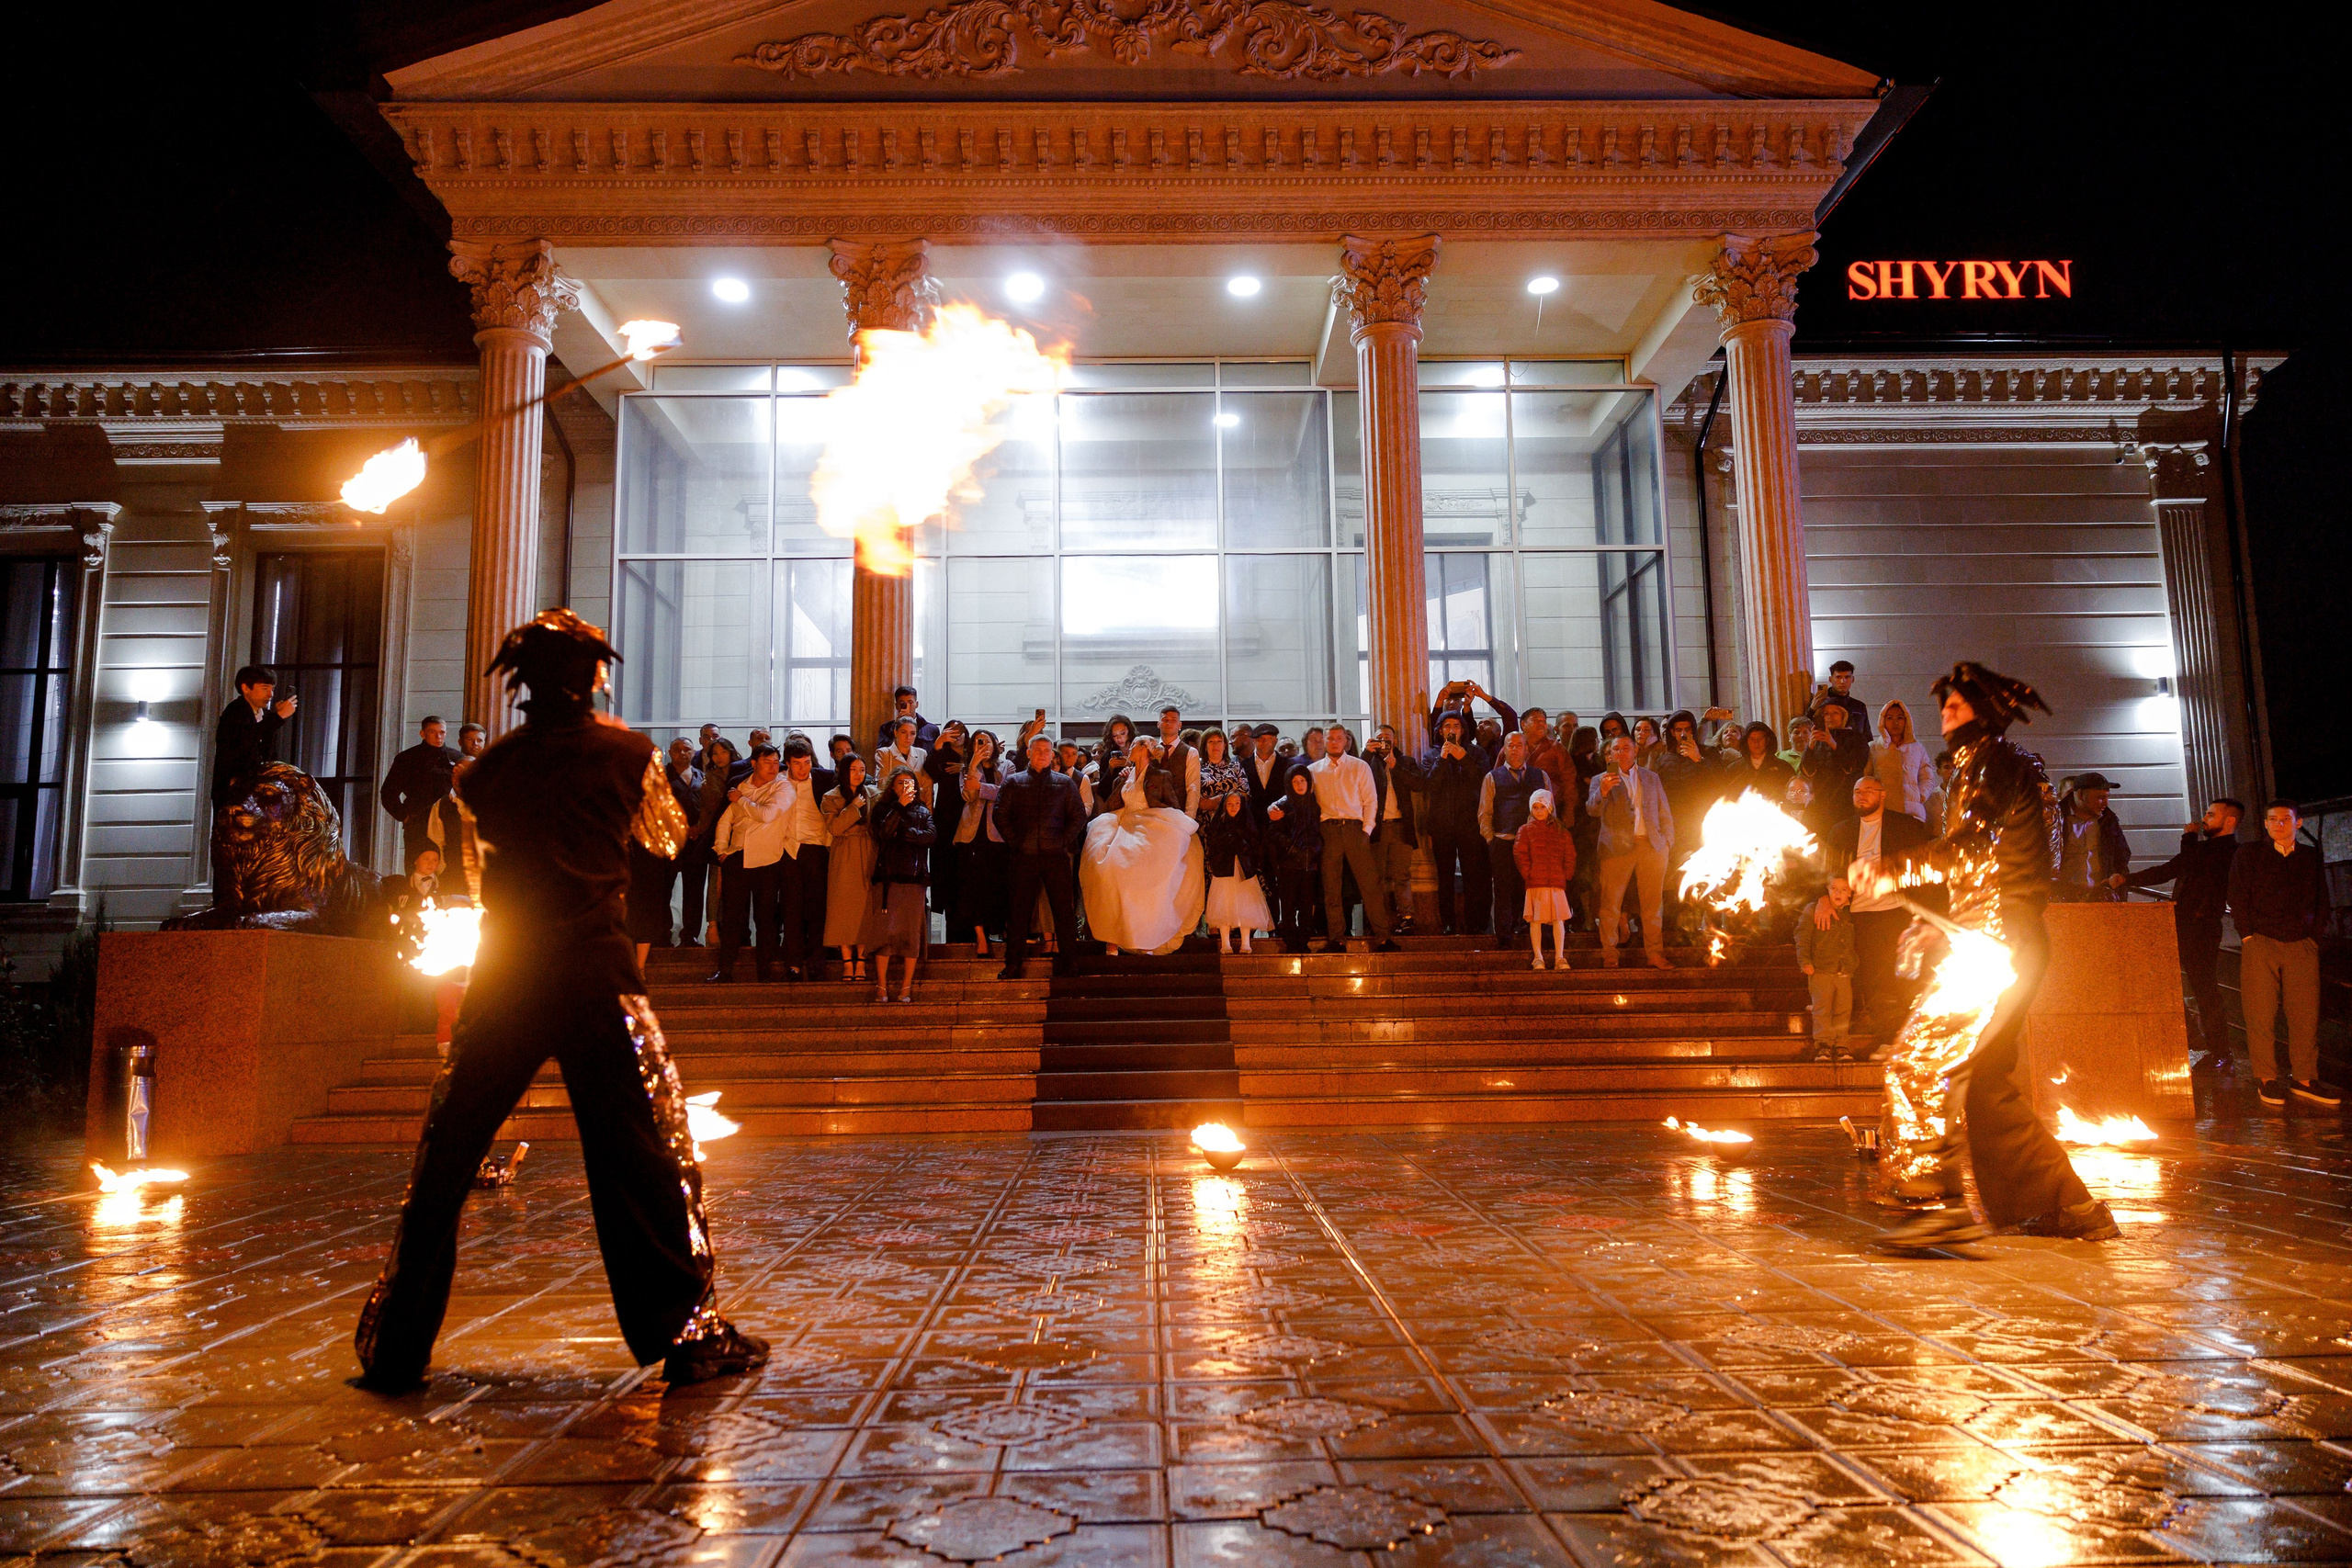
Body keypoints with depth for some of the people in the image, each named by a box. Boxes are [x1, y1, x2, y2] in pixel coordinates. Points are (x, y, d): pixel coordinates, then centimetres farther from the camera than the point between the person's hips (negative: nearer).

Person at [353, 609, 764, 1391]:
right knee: (647, 1156, 3)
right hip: (596, 970, -2)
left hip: (505, 973, 3)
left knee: (444, 1158, 14)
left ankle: (395, 1347, 21)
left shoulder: (494, 762, 7)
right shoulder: (626, 749, 1)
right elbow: (666, 836, 17)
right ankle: (689, 1335, 6)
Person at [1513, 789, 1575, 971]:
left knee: (1558, 918, -1)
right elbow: (1519, 853, 1)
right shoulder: (1526, 830, 8)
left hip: (1557, 882, 2)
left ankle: (1560, 958, 2)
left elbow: (1570, 854, 13)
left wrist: (1566, 874, 4)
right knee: (1535, 919, -2)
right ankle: (1538, 957, 4)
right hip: (1535, 882, -2)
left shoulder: (1560, 831, 14)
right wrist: (1527, 873, -7)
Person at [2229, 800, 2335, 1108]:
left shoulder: (2311, 856, 13)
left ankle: (2305, 1079, 8)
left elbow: (2322, 900, 15)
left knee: (2306, 1013, 0)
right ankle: (2267, 1078, 4)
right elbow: (2237, 899, 3)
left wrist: (2315, 935, 5)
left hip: (2303, 945, 2)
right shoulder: (2249, 855, 6)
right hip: (2260, 944, -2)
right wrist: (2248, 935, -4)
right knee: (2261, 1013, -3)